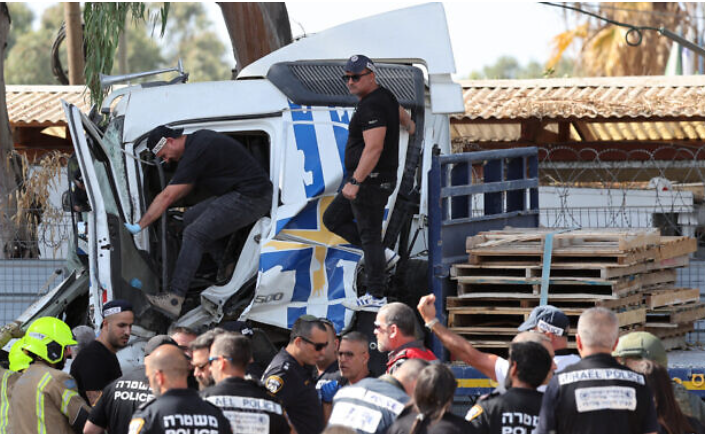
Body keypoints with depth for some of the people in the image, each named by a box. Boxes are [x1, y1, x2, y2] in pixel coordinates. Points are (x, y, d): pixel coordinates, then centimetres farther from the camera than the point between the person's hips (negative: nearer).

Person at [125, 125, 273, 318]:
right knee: (191, 217, 14)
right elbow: (187, 186, 29)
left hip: (252, 199, -10)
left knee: (195, 234, -15)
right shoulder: (198, 139, 13)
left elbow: (167, 196, -16)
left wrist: (138, 226, -11)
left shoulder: (196, 152, -18)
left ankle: (175, 299, -22)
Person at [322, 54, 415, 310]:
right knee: (332, 218, 16)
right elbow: (401, 114, 34)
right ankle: (382, 254, 16)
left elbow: (374, 148, -29)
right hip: (379, 180, 11)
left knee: (369, 235, -6)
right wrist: (409, 125, 59)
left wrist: (355, 181, -33)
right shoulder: (384, 96, 12)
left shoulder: (371, 107, -20)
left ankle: (376, 296, -2)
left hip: (370, 181, -11)